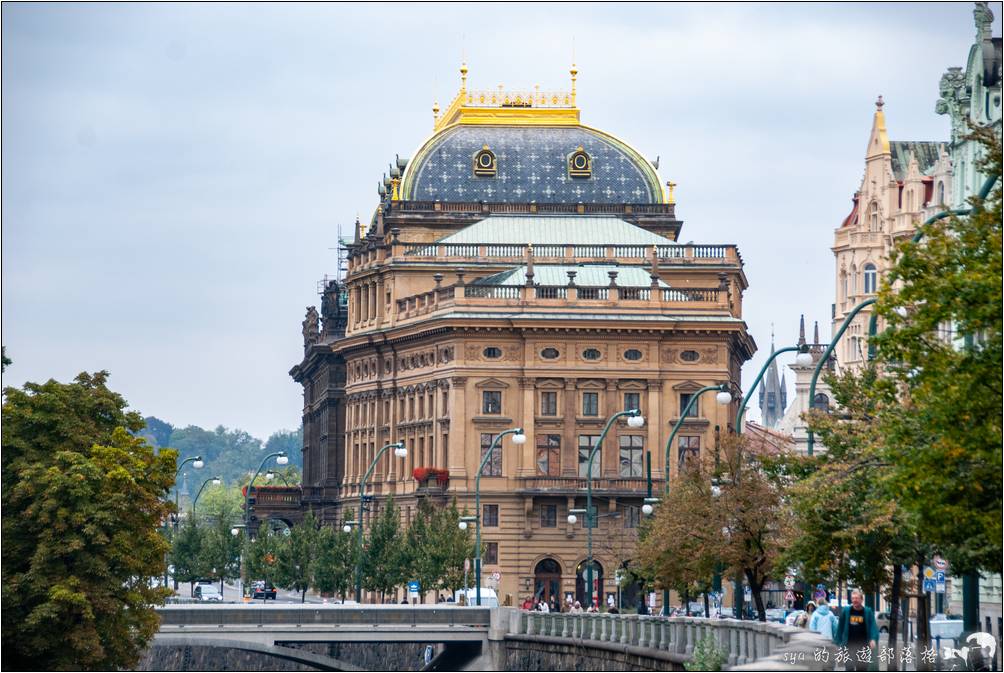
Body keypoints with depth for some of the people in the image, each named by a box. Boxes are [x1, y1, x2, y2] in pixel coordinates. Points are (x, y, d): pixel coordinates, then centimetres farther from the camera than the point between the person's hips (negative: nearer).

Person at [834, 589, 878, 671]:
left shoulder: (868, 612, -1)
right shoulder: (846, 611, 1)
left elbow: (873, 627, -10)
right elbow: (840, 627, 5)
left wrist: (873, 639, -26)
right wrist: (838, 642, 5)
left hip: (863, 646, 0)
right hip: (849, 645, 0)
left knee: (862, 668, 7)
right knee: (850, 668, -3)